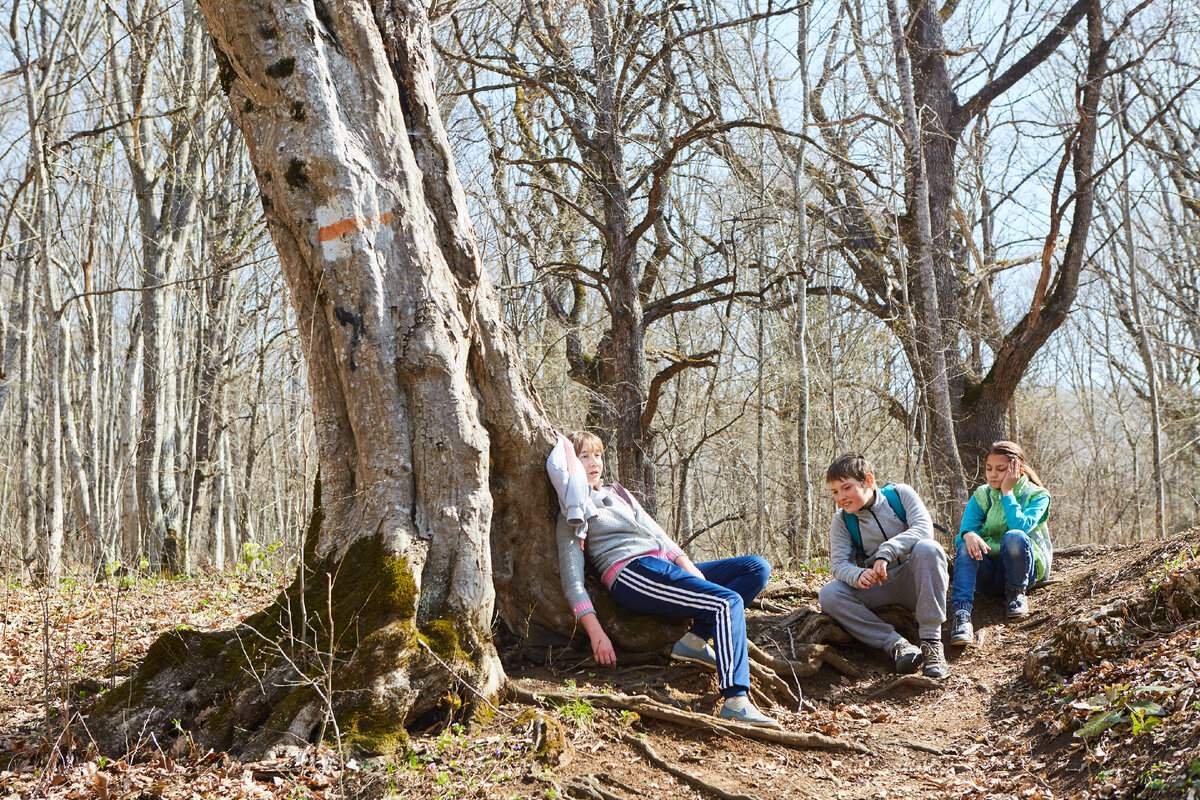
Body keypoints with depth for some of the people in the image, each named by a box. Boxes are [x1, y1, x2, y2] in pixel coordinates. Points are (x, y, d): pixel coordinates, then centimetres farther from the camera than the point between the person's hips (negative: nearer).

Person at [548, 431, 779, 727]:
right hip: (632, 574, -8)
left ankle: (696, 639, -16)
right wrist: (597, 634, -15)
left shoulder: (619, 493, 28)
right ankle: (736, 702, -35)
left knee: (757, 568, -4)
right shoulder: (573, 514, 8)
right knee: (727, 602, -26)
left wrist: (689, 568, 3)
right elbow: (573, 580, -2)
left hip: (667, 567, 8)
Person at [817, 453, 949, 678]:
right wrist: (858, 575, -33)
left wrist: (886, 552, -35)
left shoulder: (900, 493, -6)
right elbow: (839, 563, -9)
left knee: (928, 548, -34)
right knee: (828, 595, -23)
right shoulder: (841, 520, 1)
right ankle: (895, 643, -31)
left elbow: (924, 528, -21)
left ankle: (931, 641, -32)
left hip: (915, 582, -2)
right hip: (877, 590, 3)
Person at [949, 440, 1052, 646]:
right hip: (989, 572, 3)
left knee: (1014, 537, -34)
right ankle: (961, 614, -45)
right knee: (965, 545, -30)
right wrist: (969, 535, -32)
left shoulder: (1037, 495, -2)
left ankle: (1016, 593, -9)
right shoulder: (981, 495, 6)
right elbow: (965, 530, -9)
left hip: (1027, 568, -3)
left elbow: (1021, 526, -23)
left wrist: (1007, 492, -16)